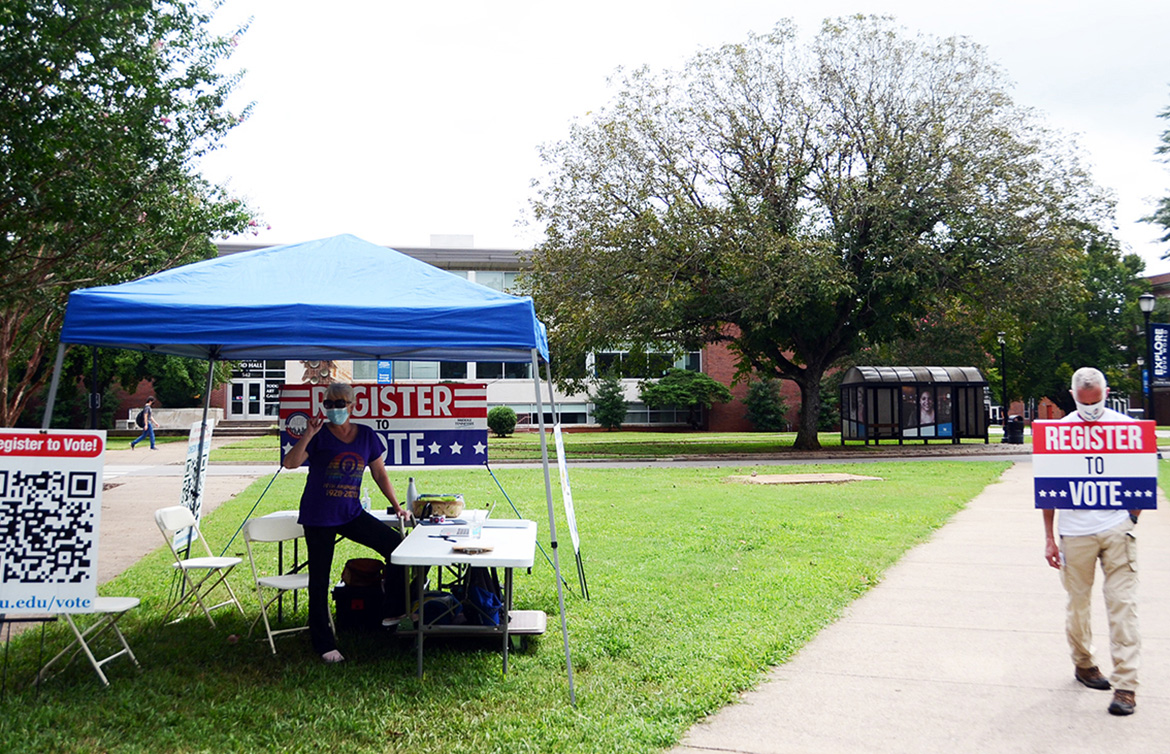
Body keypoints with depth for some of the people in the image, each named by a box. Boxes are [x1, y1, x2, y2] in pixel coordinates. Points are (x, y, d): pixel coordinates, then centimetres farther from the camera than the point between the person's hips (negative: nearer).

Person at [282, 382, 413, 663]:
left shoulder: (366, 435, 3)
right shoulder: (320, 436, -7)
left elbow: (380, 474, 11)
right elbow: (290, 463, -18)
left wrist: (397, 507, 10)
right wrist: (308, 435, -28)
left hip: (351, 514, 3)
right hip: (318, 516, -3)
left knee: (396, 544, -9)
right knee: (319, 579, 3)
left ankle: (394, 611, 6)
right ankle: (324, 645, 16)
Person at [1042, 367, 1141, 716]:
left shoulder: (1124, 425, 2)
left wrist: (1133, 519, 5)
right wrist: (1049, 538, 2)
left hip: (1117, 528, 0)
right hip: (1076, 532, 0)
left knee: (1123, 604, -3)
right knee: (1077, 602, 10)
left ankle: (1125, 685, 2)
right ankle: (1083, 664, 31)